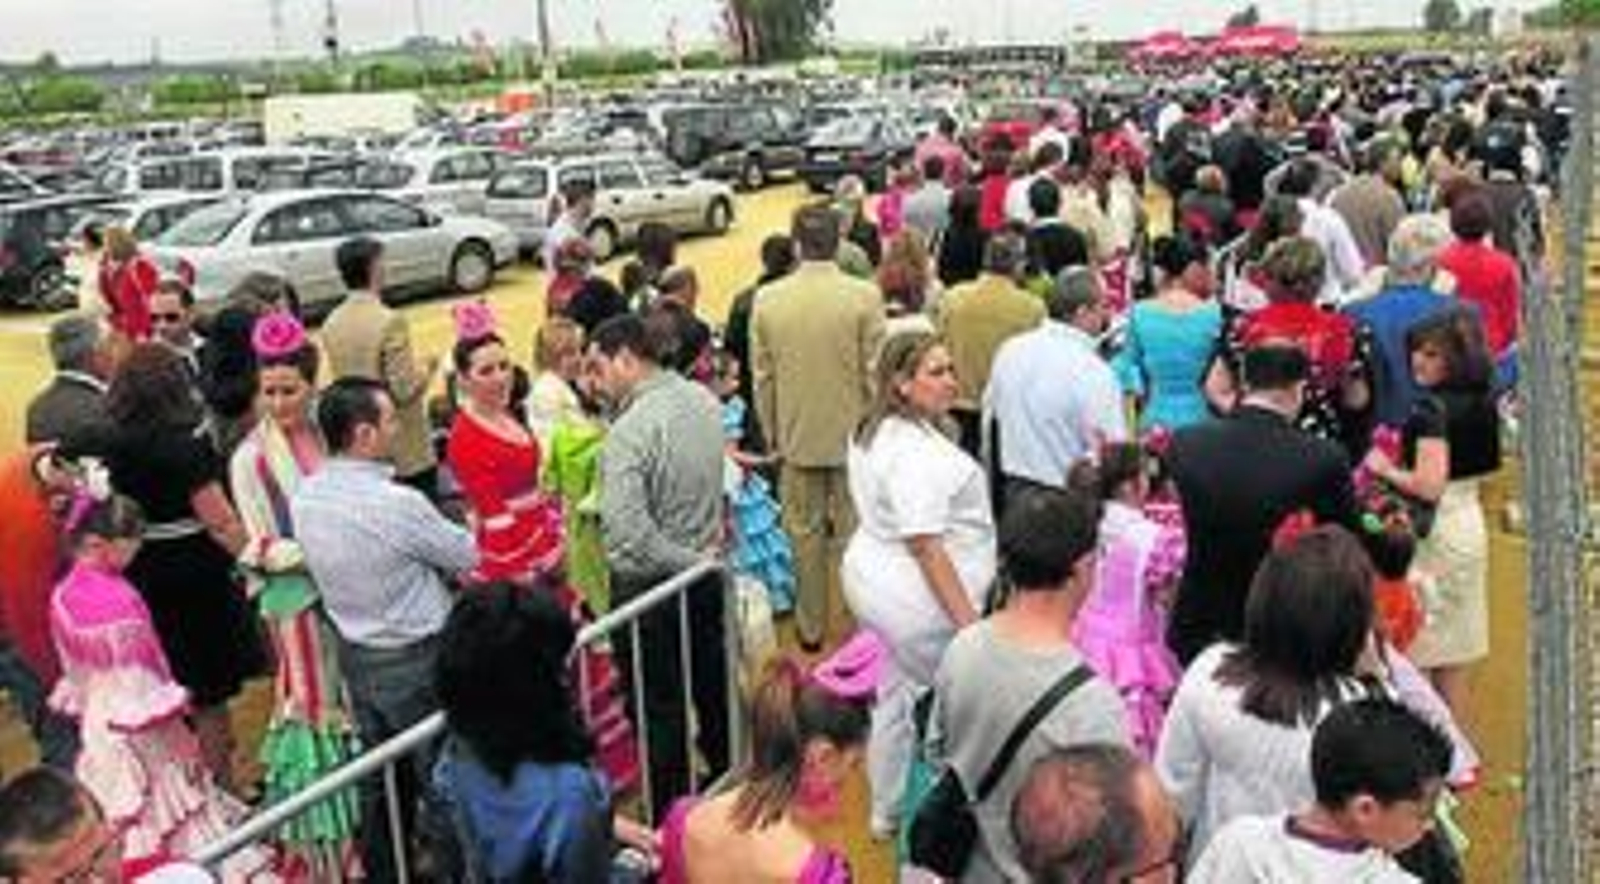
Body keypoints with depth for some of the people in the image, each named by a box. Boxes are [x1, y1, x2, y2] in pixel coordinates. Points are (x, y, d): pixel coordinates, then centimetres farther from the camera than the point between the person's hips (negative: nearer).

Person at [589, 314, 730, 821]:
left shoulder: (630, 431, -25)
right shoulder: (704, 400, -2)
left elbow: (627, 530, -30)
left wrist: (687, 561, -18)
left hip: (648, 585, -7)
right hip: (704, 574, 8)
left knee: (658, 708, 7)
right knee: (711, 686, 23)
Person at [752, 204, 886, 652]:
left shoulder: (768, 299, -6)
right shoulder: (864, 296, -14)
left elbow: (762, 376, 1)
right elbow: (875, 372, -10)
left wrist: (772, 433, 13)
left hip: (797, 436, 2)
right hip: (854, 434, -2)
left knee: (805, 532, 14)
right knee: (854, 531, 11)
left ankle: (811, 627, 24)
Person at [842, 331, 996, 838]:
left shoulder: (872, 432, 6)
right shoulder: (916, 453, -26)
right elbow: (926, 547, -28)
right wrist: (968, 621, -26)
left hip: (874, 579, 10)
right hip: (918, 599, -10)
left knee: (895, 698, 22)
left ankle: (887, 812, 38)